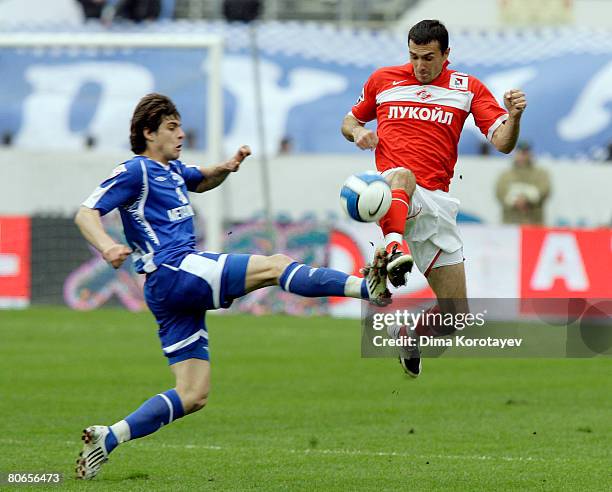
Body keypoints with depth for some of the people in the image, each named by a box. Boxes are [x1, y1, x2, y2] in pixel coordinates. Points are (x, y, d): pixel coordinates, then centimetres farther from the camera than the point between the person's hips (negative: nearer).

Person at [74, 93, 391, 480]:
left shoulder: (172, 169, 22)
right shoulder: (135, 171, -3)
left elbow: (202, 181, 43)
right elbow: (86, 214, -11)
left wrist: (227, 167, 19)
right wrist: (108, 247, -32)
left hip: (185, 285, 10)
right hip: (173, 271, -10)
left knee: (194, 396, 6)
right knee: (275, 265, -16)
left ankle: (108, 438, 4)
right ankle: (368, 286, -24)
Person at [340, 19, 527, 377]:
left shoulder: (468, 88, 10)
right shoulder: (383, 79, 12)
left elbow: (503, 144, 2)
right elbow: (350, 121, 26)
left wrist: (514, 117, -20)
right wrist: (358, 133, 2)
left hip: (435, 201, 2)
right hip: (393, 192, -2)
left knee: (456, 313, 0)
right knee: (402, 175, -43)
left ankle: (411, 336, 31)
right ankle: (395, 246, -70)